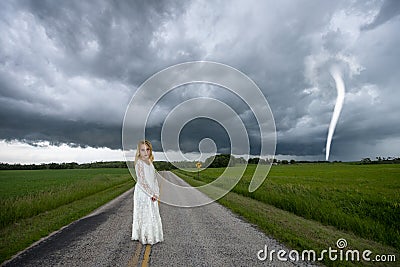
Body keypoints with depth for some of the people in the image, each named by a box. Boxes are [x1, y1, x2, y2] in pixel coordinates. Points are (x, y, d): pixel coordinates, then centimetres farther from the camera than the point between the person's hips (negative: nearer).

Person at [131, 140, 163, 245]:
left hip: (152, 195, 8)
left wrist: (156, 193, 2)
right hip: (142, 194, -7)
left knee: (153, 215, 16)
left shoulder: (150, 163, 7)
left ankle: (152, 236, 33)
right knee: (144, 216, 4)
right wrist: (151, 194, -18)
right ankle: (144, 238, 22)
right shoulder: (139, 163, -16)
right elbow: (141, 181, -21)